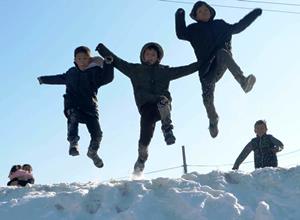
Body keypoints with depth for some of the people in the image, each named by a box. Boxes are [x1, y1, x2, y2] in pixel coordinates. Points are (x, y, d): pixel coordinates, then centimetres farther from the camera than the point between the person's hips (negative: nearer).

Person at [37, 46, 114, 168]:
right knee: (73, 117, -36)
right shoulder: (71, 72, 15)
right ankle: (73, 143, -39)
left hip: (90, 107, -1)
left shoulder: (95, 72, 2)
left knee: (97, 134, -8)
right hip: (73, 106, 2)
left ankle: (92, 152, 23)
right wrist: (44, 79, 49)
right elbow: (60, 78, 36)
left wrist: (108, 64, -33)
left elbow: (107, 78, -17)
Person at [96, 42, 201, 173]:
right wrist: (102, 49, 9)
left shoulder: (165, 71, 22)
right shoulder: (135, 70, 19)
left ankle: (167, 129, -30)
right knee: (146, 134, -20)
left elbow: (186, 69, 22)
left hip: (162, 107, 0)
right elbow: (116, 61, 17)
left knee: (162, 99, -37)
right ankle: (141, 159, 1)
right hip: (146, 107, 0)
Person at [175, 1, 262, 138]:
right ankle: (213, 121, 11)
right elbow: (181, 34, -1)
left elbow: (237, 27, 34)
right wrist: (180, 17, -13)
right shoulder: (194, 29, 16)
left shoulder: (220, 24, 23)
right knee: (207, 96, -15)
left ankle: (243, 81, -53)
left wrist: (254, 14, 34)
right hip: (206, 67, 0)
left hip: (222, 65, 0)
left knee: (222, 53, -36)